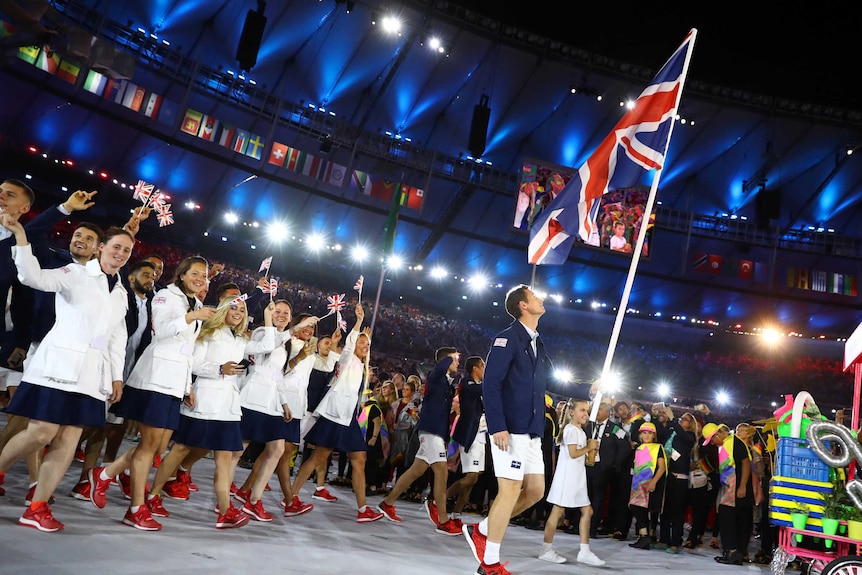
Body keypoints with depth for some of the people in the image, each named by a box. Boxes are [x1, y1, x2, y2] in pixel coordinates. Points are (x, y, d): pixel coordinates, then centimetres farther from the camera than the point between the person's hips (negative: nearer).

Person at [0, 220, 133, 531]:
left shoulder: (121, 292, 18)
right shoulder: (76, 273, 2)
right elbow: (35, 277, -15)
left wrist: (117, 375, 12)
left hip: (92, 371, 5)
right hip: (61, 362, -5)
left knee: (69, 438, 0)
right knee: (42, 432, -10)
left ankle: (37, 508, 5)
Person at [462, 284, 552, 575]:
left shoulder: (538, 344, 17)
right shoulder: (508, 338, -9)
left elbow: (551, 381, 23)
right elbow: (490, 384, -16)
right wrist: (497, 427, -23)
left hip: (532, 431, 9)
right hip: (510, 430, -9)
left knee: (535, 490, 11)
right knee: (510, 490, -6)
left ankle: (481, 530, 23)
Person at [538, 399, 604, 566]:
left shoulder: (580, 430, 18)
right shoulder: (571, 429, -12)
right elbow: (573, 453, -21)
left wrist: (591, 448, 5)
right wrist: (589, 447, -8)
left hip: (578, 476, 10)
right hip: (567, 475, -10)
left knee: (587, 511, 6)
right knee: (558, 510, -5)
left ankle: (584, 552, 9)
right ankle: (547, 550, 2)